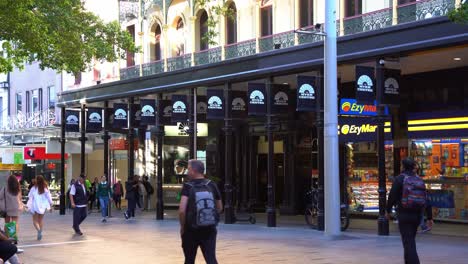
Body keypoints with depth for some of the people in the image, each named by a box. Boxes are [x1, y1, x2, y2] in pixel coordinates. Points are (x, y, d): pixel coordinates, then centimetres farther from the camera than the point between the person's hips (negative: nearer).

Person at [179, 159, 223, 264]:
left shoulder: (188, 187, -9)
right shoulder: (212, 185, 3)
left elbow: (182, 210, -19)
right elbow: (220, 208, 12)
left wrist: (182, 226, -5)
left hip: (191, 229, -2)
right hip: (209, 229, 2)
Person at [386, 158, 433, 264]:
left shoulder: (400, 179, -7)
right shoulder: (419, 180, 9)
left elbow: (392, 196, -9)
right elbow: (426, 200, 7)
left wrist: (388, 210, 6)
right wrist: (429, 217, 11)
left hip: (404, 215, -6)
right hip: (417, 215, 6)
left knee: (408, 243, -7)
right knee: (410, 240, 21)